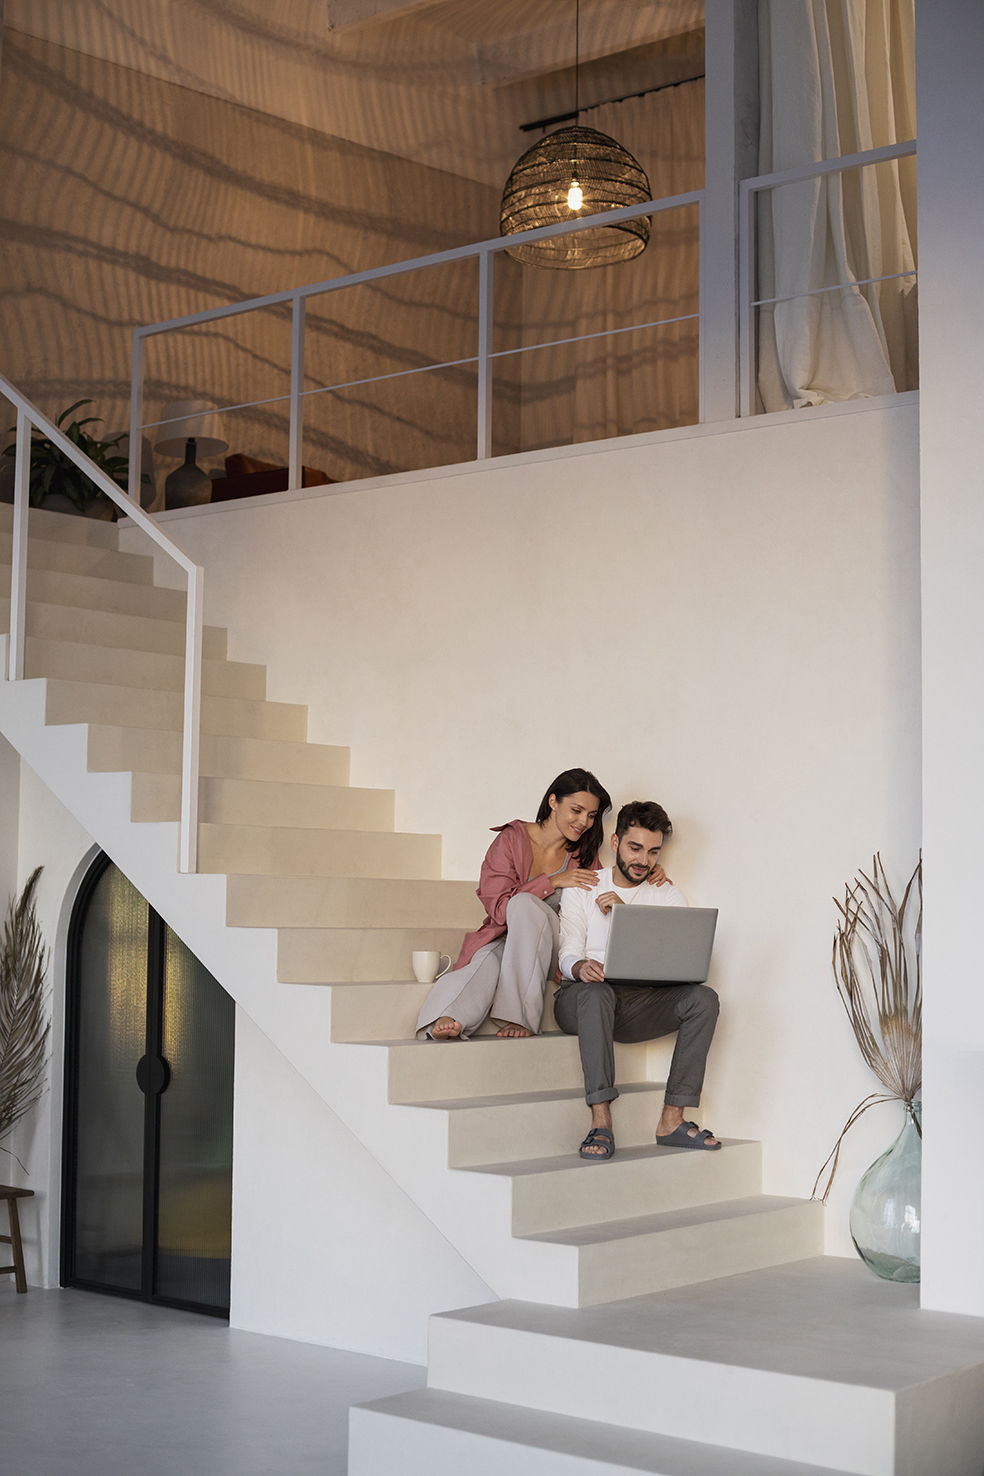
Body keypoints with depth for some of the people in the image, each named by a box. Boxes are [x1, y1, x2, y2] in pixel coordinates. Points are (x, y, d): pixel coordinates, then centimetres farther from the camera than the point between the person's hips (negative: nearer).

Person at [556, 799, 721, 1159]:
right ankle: (601, 1122, -43)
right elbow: (567, 955, -3)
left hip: (642, 1002, 3)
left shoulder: (668, 895, 13)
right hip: (581, 1001, -3)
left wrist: (626, 913, -13)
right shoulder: (583, 889, 7)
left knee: (703, 998, -25)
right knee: (596, 991, -39)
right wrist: (582, 968, -29)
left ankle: (672, 1119, -27)